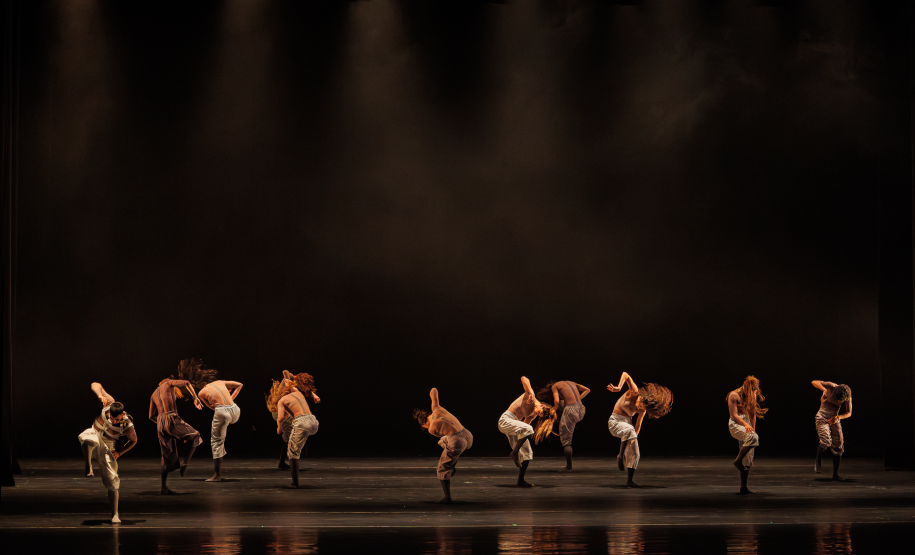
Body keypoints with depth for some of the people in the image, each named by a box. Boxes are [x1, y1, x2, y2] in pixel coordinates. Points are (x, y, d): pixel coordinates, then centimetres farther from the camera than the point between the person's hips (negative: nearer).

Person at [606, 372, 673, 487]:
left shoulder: (643, 410, -2)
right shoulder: (634, 393, -19)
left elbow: (638, 426, 2)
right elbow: (625, 374, -27)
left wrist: (633, 438, -13)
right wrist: (618, 388, -41)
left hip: (627, 422, 6)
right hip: (615, 420, -6)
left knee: (634, 454, 0)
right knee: (629, 430, -40)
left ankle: (629, 481, 7)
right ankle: (620, 456, -28)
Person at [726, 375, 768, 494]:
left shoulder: (752, 397, 15)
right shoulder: (734, 395, -5)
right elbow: (734, 415, -11)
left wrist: (753, 428, 14)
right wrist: (745, 424, -23)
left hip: (747, 425, 7)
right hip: (735, 425, -7)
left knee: (748, 461, 1)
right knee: (753, 437, -37)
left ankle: (743, 487, 4)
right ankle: (738, 461, -23)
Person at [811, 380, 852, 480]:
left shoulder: (847, 396, -10)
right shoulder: (831, 387, -17)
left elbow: (848, 413, -4)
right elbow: (814, 382, -19)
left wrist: (838, 417, -22)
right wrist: (824, 389, -35)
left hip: (834, 419, 4)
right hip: (822, 417, -4)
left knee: (838, 446, -1)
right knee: (826, 442, -25)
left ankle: (835, 474, 9)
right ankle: (818, 461, 3)